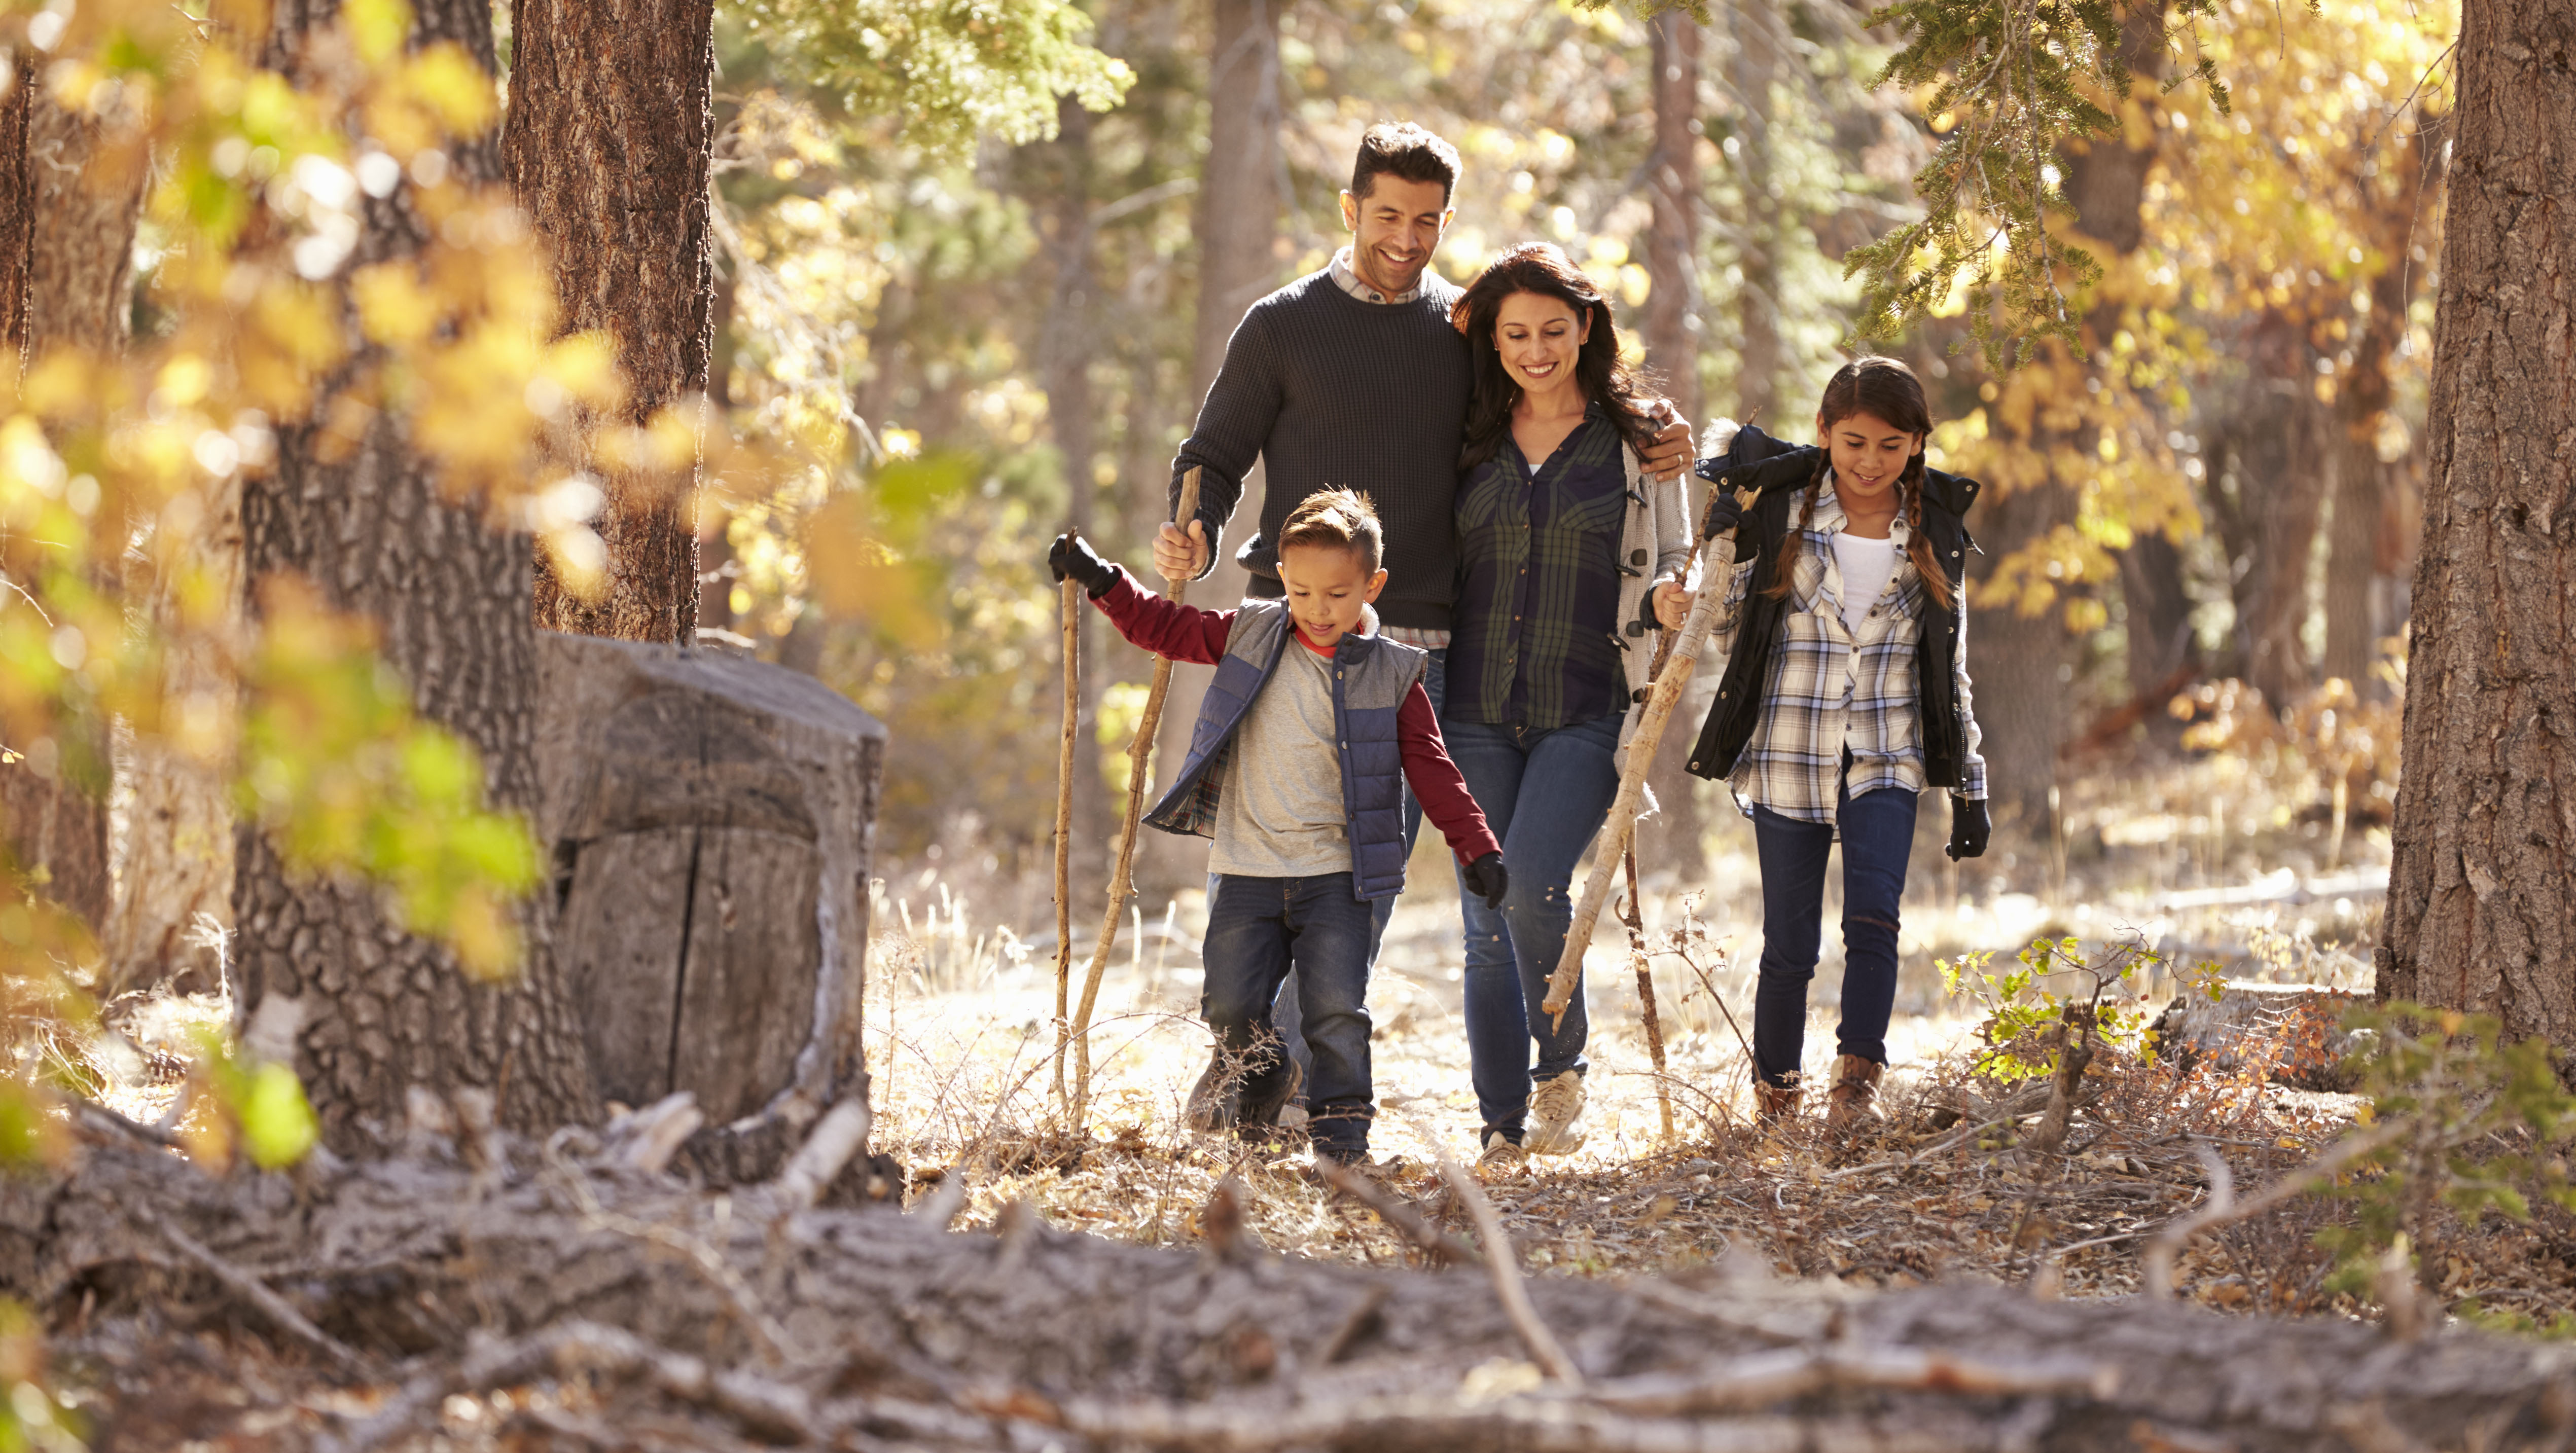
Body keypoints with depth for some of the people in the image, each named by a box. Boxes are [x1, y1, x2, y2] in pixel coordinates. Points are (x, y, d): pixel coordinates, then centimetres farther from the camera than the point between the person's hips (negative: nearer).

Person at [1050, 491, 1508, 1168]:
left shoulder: (1391, 675, 0)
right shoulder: (1250, 635, 5)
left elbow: (1431, 768, 2)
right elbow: (1166, 628, 15)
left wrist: (1477, 848, -4)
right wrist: (1101, 580, 8)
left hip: (1335, 876, -2)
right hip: (1248, 871, 2)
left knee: (1337, 1013, -7)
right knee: (1231, 1005, -1)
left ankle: (1341, 1140, 2)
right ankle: (1260, 1086, 28)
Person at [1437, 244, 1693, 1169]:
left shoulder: (1639, 440, 5)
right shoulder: (1469, 441, 11)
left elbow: (1667, 564, 8)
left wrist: (1668, 599, -11)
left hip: (1586, 712, -3)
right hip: (1477, 711, 3)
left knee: (1532, 883, -22)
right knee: (1486, 921, 0)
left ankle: (1562, 1065, 3)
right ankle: (1504, 1132, 8)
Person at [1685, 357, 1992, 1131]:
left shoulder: (1935, 532, 5)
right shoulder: (1778, 513, -1)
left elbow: (1951, 667, 12)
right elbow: (1731, 634, 5)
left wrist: (1969, 786, 10)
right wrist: (1722, 546, -11)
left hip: (1885, 761, 1)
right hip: (1787, 756, -1)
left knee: (1873, 914, -20)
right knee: (1790, 943, 2)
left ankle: (1857, 1081, -22)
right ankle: (1774, 1096, 17)